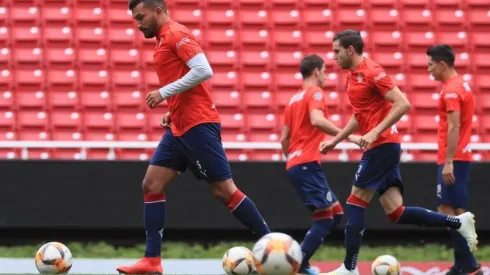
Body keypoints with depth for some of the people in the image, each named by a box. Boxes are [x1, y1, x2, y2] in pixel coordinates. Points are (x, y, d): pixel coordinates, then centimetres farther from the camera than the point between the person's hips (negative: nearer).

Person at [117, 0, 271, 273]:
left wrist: (165, 92, -19)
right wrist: (174, 111, 15)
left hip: (198, 125, -10)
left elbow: (203, 70, -22)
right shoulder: (165, 39, 18)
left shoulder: (176, 34, -11)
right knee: (152, 185, 3)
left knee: (224, 190, -8)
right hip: (180, 128, 10)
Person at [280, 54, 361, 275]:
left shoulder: (294, 99, 20)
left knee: (336, 213, 10)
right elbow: (317, 120, -24)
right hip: (308, 163, -9)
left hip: (295, 164, 9)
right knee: (325, 217, -10)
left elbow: (284, 138, 21)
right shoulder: (315, 93, -4)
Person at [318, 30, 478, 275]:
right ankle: (458, 223, 4)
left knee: (356, 202, -5)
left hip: (382, 146, -9)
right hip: (384, 147, 9)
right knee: (395, 212, 2)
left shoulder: (370, 72, -12)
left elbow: (403, 104, -19)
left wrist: (375, 132, -24)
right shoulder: (353, 76, 17)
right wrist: (335, 141, 26)